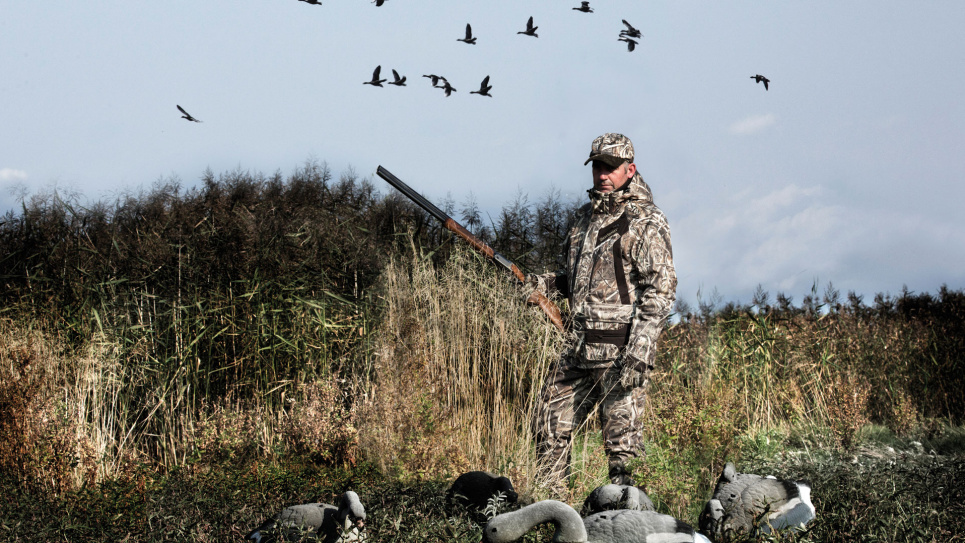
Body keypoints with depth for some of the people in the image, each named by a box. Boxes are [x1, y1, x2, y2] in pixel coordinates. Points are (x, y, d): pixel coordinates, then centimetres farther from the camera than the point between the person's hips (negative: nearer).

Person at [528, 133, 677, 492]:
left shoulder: (645, 223, -8)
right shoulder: (584, 218, 16)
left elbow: (661, 290, -14)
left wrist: (639, 353, -22)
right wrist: (546, 285, 5)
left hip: (621, 346, -8)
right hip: (580, 347, 8)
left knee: (621, 437, -5)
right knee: (550, 427, 11)